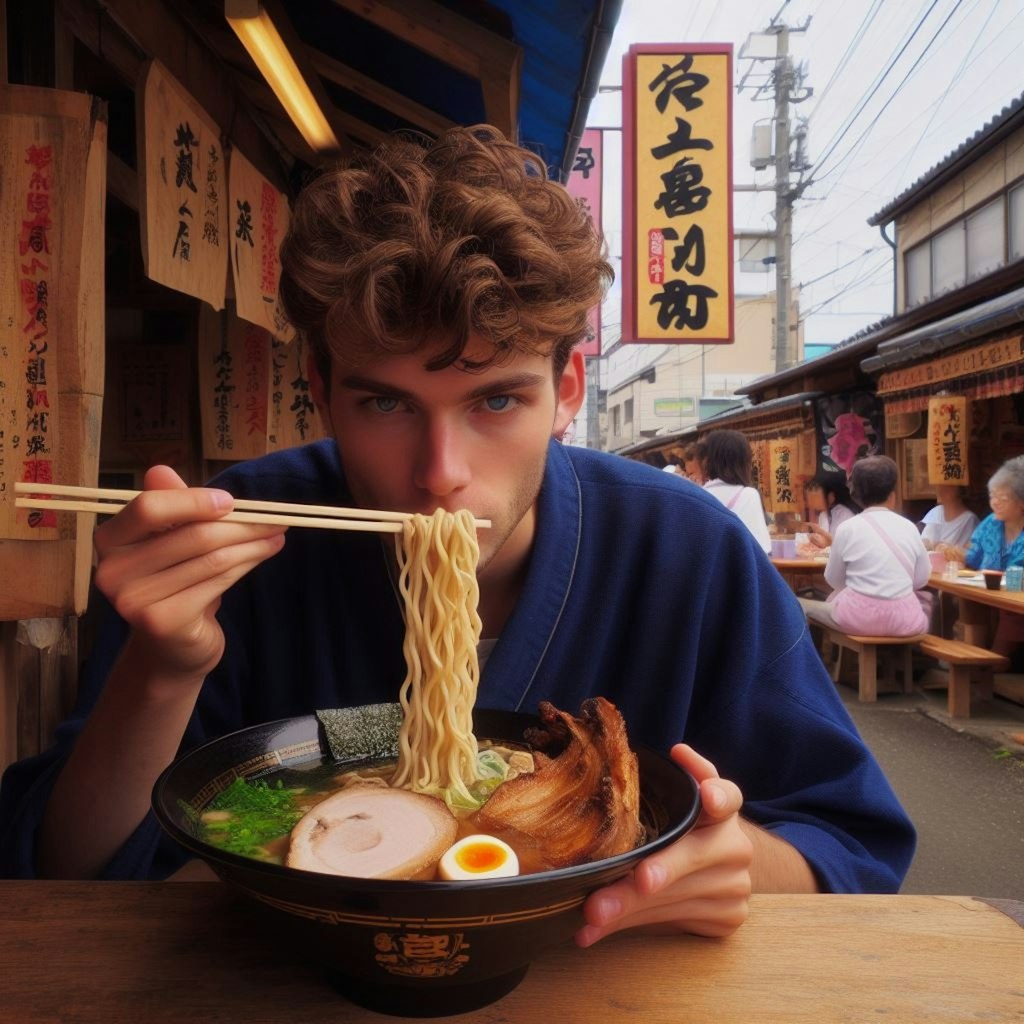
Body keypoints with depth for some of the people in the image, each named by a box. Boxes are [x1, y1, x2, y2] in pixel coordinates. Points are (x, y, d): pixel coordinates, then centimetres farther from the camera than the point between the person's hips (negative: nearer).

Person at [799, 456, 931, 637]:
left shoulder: (847, 528, -4)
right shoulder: (909, 527, 1)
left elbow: (834, 580, 5)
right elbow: (921, 580, 9)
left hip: (858, 617, -2)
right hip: (903, 620, 3)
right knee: (929, 602, 34)